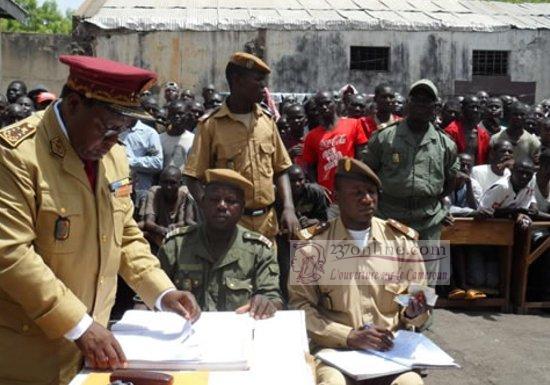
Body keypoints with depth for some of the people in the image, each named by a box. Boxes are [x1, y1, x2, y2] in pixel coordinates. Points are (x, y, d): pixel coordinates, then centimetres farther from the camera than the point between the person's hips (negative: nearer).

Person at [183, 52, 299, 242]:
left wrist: (288, 208, -1)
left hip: (267, 221, 4)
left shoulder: (267, 121, 8)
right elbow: (194, 178, -6)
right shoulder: (211, 125, -6)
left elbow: (280, 170, 13)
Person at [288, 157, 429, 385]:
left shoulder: (401, 240, 9)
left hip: (391, 349, 2)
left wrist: (412, 313, -8)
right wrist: (348, 336, -13)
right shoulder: (313, 245, 2)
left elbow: (419, 302, 16)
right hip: (335, 349, -2)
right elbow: (300, 306, -1)